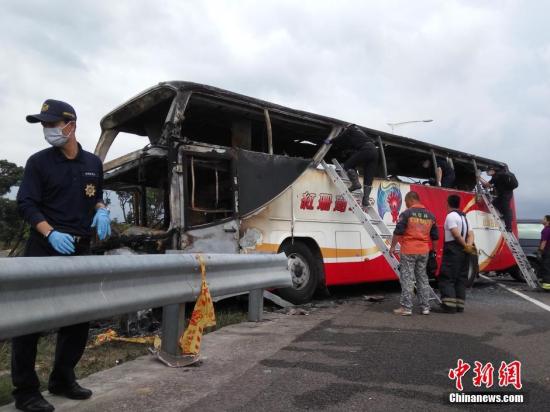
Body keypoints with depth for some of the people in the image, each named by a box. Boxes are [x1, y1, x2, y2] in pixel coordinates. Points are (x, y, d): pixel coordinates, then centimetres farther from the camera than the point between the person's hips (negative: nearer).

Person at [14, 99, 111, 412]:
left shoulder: (93, 163, 10)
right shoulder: (39, 161, -1)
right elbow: (26, 204, -7)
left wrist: (102, 210, -3)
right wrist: (51, 233, -23)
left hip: (81, 249, 5)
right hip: (45, 248, -4)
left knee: (79, 317, 10)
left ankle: (63, 380, 27)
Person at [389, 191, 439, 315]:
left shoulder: (406, 213, -9)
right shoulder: (430, 215, 9)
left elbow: (398, 232, -12)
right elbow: (435, 236, 14)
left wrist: (392, 246, -3)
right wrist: (434, 250, 23)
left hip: (408, 251, -5)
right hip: (424, 251, 5)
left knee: (407, 279, -1)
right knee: (422, 278, 14)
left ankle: (406, 308, 0)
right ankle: (425, 307, 17)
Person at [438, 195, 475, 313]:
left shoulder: (451, 215, -9)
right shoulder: (464, 217, 18)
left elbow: (456, 233, -19)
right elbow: (470, 233, 8)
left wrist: (466, 246, -12)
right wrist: (468, 245, -7)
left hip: (453, 250, -9)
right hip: (463, 251, 9)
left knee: (446, 278, -5)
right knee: (461, 278, 12)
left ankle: (449, 305, -11)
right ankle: (459, 305, 13)